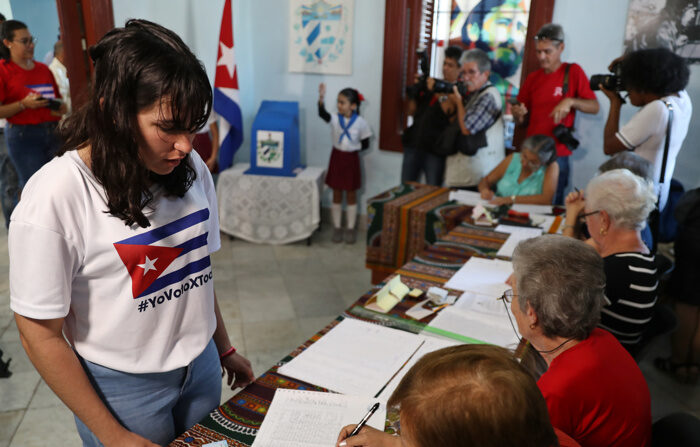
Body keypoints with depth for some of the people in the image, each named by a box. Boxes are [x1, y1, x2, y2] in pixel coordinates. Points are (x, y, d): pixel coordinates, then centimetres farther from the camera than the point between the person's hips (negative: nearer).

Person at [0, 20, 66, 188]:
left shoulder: (43, 69, 15)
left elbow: (57, 97, 24)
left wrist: (61, 108, 3)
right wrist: (24, 104, -17)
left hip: (54, 133, 5)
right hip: (23, 135, -5)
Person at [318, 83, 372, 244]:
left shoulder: (360, 122, -9)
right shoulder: (335, 119, -8)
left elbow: (365, 144, -2)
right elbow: (322, 114, -30)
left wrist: (353, 148, -14)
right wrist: (321, 98, -46)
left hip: (351, 159, -1)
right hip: (337, 157, 1)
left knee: (351, 195, 9)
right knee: (337, 194, 10)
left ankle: (350, 229, 21)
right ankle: (337, 228, 22)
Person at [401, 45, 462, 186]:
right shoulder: (430, 83, 14)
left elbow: (452, 116, -18)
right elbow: (412, 111, 16)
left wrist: (440, 95, -21)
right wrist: (416, 89, 2)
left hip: (435, 149, -5)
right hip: (413, 145, 6)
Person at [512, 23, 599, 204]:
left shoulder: (573, 72, 1)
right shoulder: (532, 78, 11)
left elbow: (594, 107, -1)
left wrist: (571, 101, -18)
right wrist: (519, 115, -8)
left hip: (557, 156, -3)